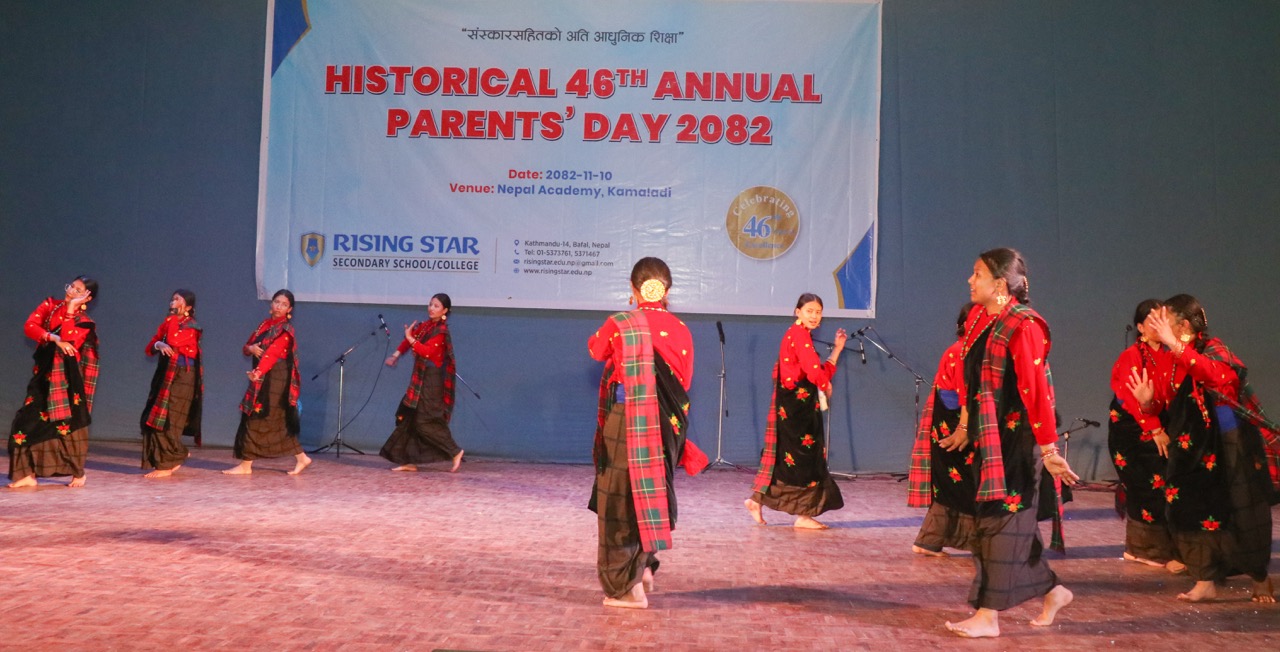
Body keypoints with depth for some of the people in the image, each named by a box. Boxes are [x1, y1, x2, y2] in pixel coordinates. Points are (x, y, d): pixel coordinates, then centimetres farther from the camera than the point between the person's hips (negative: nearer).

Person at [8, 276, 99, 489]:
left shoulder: (85, 323, -1)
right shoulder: (50, 305, 9)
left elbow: (69, 341, -19)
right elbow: (29, 326, -3)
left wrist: (71, 309, -16)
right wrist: (54, 338, -17)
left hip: (66, 376, -4)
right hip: (43, 373, 4)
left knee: (67, 423, -1)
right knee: (29, 420, -3)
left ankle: (78, 473, 13)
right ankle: (27, 473, 3)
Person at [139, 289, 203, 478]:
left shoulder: (192, 326, -6)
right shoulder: (168, 323, 16)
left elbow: (173, 340, -24)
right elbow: (149, 348, 13)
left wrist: (173, 317, -11)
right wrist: (158, 345, -11)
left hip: (181, 377, -8)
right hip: (165, 374, 8)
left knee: (167, 420, -7)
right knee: (153, 419, 6)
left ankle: (166, 465, 2)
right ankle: (176, 455, 20)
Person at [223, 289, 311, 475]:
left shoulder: (285, 330, -10)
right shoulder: (265, 324, 14)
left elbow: (272, 352, -27)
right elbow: (247, 346, 17)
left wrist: (258, 372, -42)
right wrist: (251, 348, -9)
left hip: (274, 380, -8)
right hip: (262, 378, 8)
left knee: (256, 418, -5)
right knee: (277, 422, 9)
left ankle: (245, 465, 3)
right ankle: (301, 458, 16)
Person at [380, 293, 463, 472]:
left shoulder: (441, 330, -12)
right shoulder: (424, 325, 11)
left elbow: (428, 351, -24)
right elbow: (409, 340, 12)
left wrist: (410, 338, -22)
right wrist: (396, 355, -2)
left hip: (431, 380, -8)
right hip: (420, 378, 8)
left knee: (425, 421, -10)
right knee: (408, 418, 7)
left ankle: (455, 451, 0)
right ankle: (410, 461, 12)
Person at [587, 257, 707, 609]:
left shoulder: (619, 325, -8)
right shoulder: (680, 330, -1)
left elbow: (594, 349, 14)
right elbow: (684, 383, 8)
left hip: (625, 423, -3)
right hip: (666, 426, 3)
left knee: (621, 500, 6)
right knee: (652, 493, 20)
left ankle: (626, 586, 8)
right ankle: (644, 567, 21)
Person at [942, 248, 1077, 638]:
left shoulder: (1022, 327, -17)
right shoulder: (977, 318, 7)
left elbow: (1037, 391, -19)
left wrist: (1048, 449, -19)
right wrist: (967, 424, 21)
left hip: (1015, 438, -8)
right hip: (988, 434, 9)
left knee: (1002, 519, -1)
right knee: (990, 517, 14)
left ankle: (988, 616, 8)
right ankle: (1052, 591, 31)